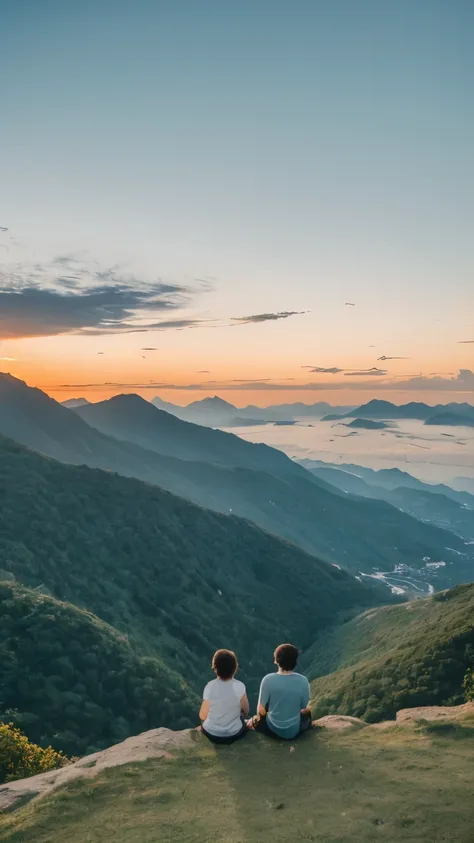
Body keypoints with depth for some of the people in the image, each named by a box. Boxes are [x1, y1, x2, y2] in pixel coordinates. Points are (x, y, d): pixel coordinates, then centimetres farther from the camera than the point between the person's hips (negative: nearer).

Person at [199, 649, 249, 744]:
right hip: (234, 734, 0)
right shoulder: (240, 687, -20)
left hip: (211, 734, 0)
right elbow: (246, 711, -4)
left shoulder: (210, 686, -20)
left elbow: (203, 716, -10)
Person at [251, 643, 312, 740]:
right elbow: (304, 707, -4)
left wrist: (258, 718, 10)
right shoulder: (303, 681, -20)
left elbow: (261, 710, -12)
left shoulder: (268, 679, -22)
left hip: (273, 729, 1)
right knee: (307, 711, 30)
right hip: (294, 731, -1)